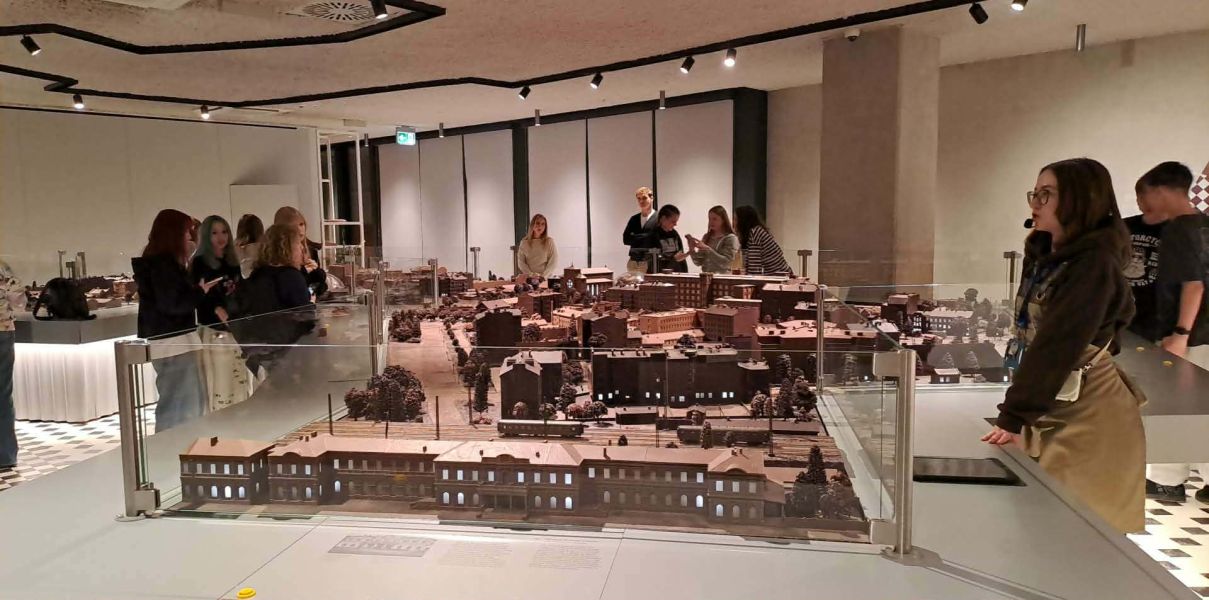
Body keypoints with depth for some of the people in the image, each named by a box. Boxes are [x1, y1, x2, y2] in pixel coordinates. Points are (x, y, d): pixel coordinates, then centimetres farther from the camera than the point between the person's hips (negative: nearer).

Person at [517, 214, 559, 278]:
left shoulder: (549, 242, 2)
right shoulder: (524, 242, 7)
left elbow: (553, 262, -2)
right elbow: (521, 262, 4)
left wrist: (543, 276, -13)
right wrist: (530, 274, -11)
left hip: (545, 279, -1)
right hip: (529, 279, 2)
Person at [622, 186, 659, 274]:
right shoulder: (634, 219, 13)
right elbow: (625, 239, 6)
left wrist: (635, 238, -6)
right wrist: (644, 238, -6)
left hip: (650, 262, -5)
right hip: (633, 262, 5)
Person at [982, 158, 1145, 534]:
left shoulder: (1095, 264, -19)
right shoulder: (1044, 255, 9)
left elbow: (1057, 344, -24)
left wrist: (1014, 416, -25)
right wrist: (1016, 408, 11)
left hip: (1088, 416, -8)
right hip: (1052, 407, 8)